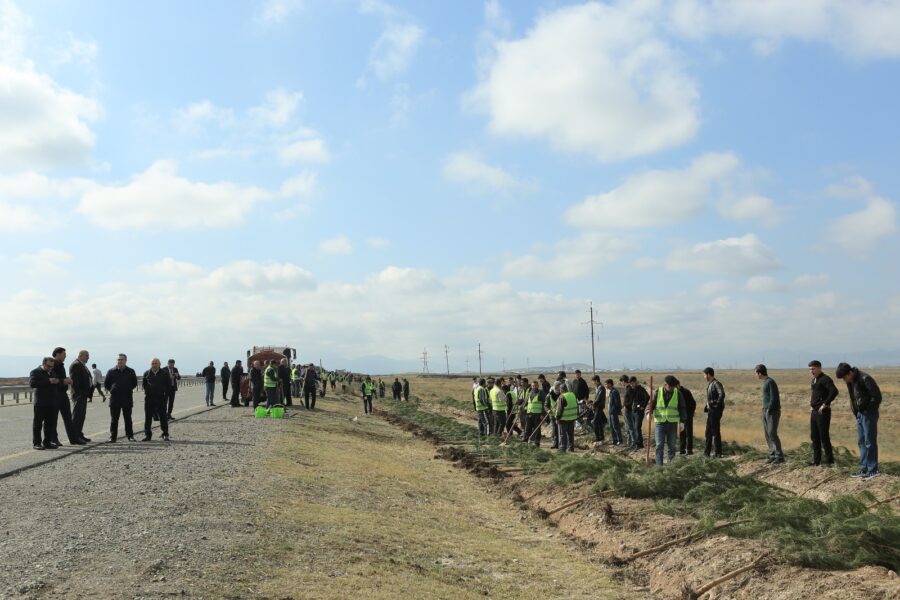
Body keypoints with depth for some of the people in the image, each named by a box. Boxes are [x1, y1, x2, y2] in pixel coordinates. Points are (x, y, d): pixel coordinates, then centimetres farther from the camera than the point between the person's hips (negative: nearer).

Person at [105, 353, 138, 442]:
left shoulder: (131, 371, 5)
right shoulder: (111, 371, 3)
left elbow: (135, 383, 15)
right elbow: (106, 384, 11)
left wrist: (128, 390, 8)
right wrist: (113, 390, 7)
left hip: (127, 399, 0)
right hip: (114, 399, 0)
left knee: (128, 419, 6)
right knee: (114, 419, 2)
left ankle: (130, 436, 12)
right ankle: (113, 437, 6)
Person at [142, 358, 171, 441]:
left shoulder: (165, 373, 3)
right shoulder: (147, 373, 7)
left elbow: (169, 385, 8)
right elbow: (143, 384, 16)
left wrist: (166, 394, 1)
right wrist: (147, 391, 5)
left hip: (161, 398, -1)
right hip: (149, 397, 2)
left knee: (163, 417, 2)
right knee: (148, 417, 3)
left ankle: (165, 435, 11)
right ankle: (147, 435, 10)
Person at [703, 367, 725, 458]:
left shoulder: (716, 384, -16)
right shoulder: (710, 384, 14)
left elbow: (722, 394, -30)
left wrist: (717, 404, -22)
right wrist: (707, 406, 13)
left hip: (715, 411, -10)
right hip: (711, 410, 10)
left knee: (715, 432, -4)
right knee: (708, 432, 14)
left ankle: (718, 453, 2)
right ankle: (707, 452, 21)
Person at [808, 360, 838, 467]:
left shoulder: (825, 379, -13)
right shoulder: (813, 381, 16)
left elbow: (834, 391, -27)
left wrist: (825, 404, -22)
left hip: (823, 412, -9)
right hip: (814, 411, 9)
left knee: (824, 436, -4)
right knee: (814, 436, 12)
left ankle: (829, 460, 5)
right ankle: (816, 460, 19)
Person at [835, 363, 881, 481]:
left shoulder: (865, 379, -21)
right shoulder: (850, 381, 5)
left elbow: (877, 397, -20)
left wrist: (867, 410, -15)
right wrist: (856, 412, 8)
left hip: (869, 414, -9)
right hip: (859, 414, 9)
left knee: (870, 442, -4)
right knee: (861, 442, 12)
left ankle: (873, 470, 3)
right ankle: (864, 468, 19)